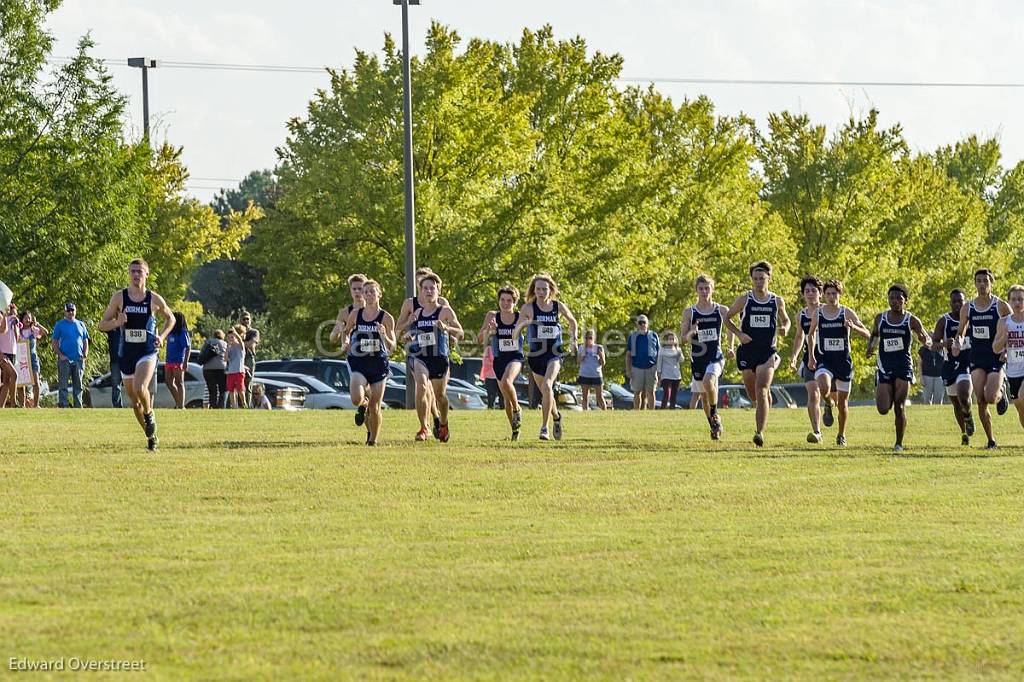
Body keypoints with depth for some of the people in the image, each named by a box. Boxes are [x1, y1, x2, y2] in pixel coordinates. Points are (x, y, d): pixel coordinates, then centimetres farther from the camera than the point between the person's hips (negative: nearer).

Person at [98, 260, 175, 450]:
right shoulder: (119, 297, 1)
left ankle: (149, 414, 2)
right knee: (134, 400, 8)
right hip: (126, 354, 3)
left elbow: (170, 318, 18)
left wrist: (162, 336, 1)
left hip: (147, 352, -3)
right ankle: (151, 436, 25)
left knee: (139, 388, -28)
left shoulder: (155, 299, 0)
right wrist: (116, 322, -18)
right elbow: (102, 325, 3)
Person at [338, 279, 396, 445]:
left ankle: (373, 439, 21)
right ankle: (363, 405, 16)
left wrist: (384, 336, -23)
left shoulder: (386, 318, -4)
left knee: (375, 407, 1)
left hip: (379, 364, -1)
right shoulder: (355, 314, 2)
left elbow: (392, 347, -3)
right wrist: (346, 342, 1)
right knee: (356, 399, -22)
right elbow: (347, 331, 22)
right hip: (359, 362, 1)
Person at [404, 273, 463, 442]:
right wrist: (410, 336, 1)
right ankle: (423, 428, -21)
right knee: (422, 386, -24)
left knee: (440, 394, 12)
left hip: (440, 357, -1)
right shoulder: (417, 313, 9)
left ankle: (444, 426, 40)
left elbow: (460, 333, -5)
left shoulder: (445, 311, -2)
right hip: (420, 356, 1)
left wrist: (446, 327, -22)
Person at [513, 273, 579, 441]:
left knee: (547, 385, -26)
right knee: (546, 393, 14)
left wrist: (574, 339, 8)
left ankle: (544, 428, -23)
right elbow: (515, 334, -8)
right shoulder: (528, 308, -4)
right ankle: (556, 417, 46)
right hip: (536, 355, 2)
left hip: (554, 354, -2)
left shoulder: (558, 306, 0)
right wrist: (522, 324, -28)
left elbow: (572, 322, 20)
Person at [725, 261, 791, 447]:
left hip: (767, 352, -2)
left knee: (761, 390, -18)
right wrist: (739, 334, -6)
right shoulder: (744, 300, 1)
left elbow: (786, 320, 21)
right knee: (753, 394, 10)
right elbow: (727, 318, 9)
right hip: (747, 351, 2)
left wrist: (784, 329, -3)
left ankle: (760, 432, -21)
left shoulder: (777, 302, 4)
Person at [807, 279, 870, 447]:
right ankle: (829, 404, 7)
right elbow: (811, 334, 18)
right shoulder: (818, 313, 2)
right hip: (824, 360, 0)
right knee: (824, 388, -30)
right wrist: (811, 356, 8)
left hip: (843, 360, 0)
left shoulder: (847, 313, -3)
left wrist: (854, 327, -26)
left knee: (843, 401, 4)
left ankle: (841, 435, 25)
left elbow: (867, 334, -6)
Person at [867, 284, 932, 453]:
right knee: (883, 409, -6)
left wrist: (926, 341, -21)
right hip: (884, 367, 2)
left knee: (899, 407, -10)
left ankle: (899, 443, 3)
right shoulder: (880, 319, 5)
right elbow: (874, 334, 23)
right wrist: (870, 346, 2)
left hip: (904, 366, -2)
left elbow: (928, 341, 4)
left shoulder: (911, 320, -1)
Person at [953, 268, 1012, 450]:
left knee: (991, 398, -18)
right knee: (981, 402, -5)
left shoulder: (1001, 307, -4)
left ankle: (1001, 394, 20)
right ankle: (991, 440, 8)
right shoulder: (968, 309, 5)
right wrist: (957, 343, -8)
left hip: (996, 358, -3)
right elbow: (961, 332, 15)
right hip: (977, 358, 3)